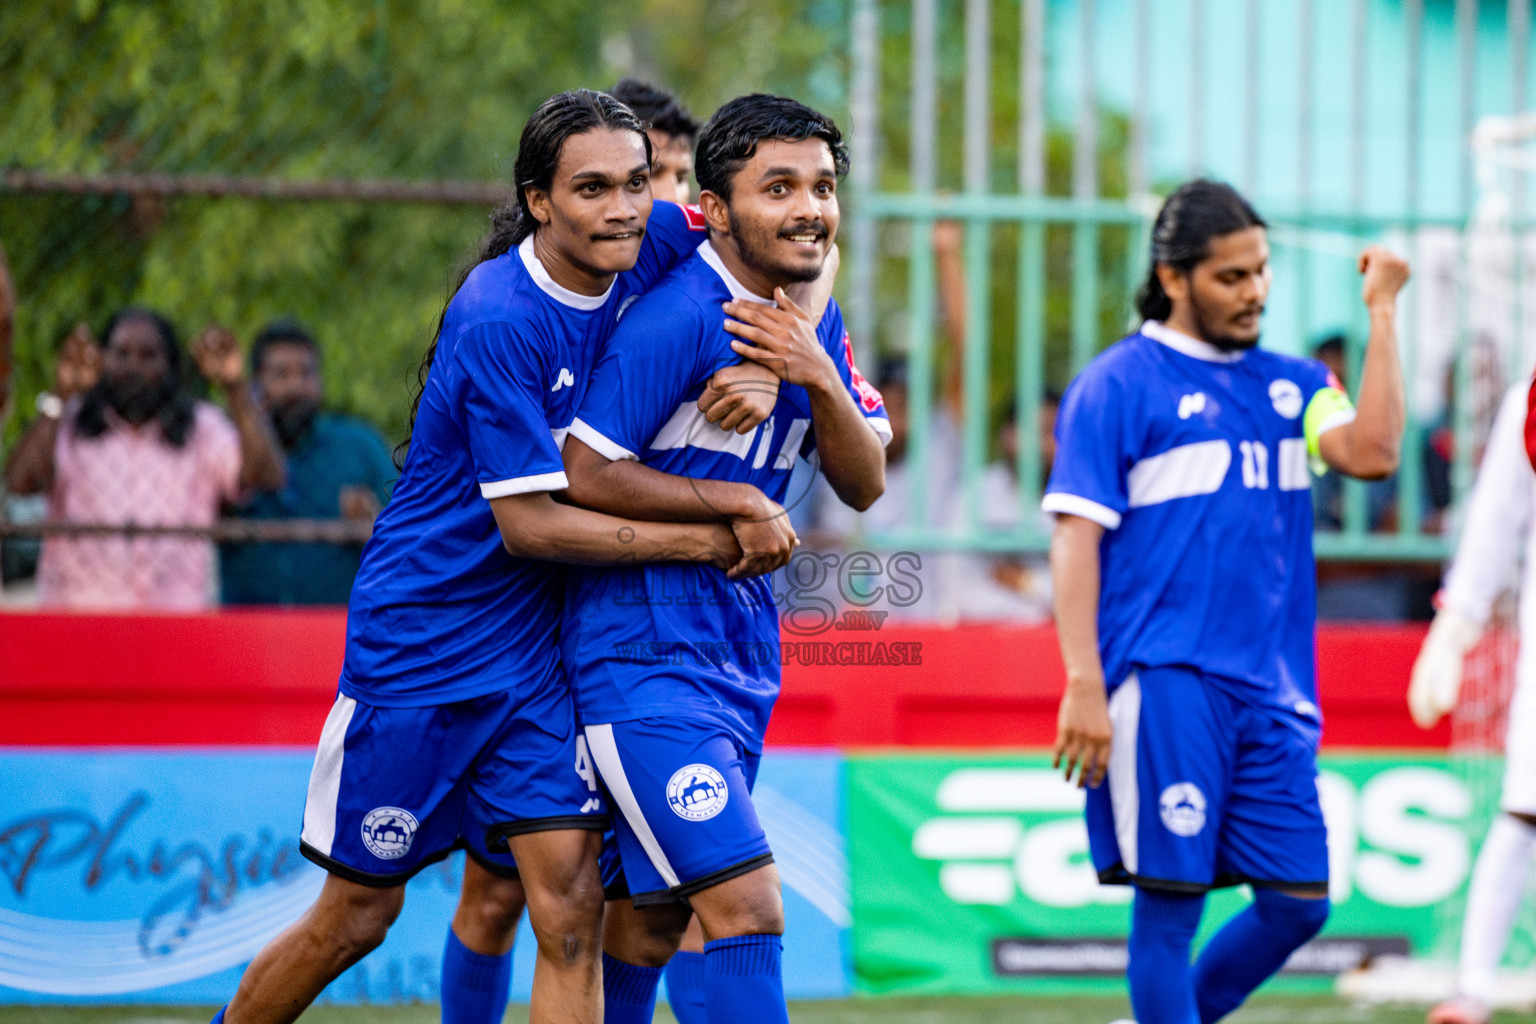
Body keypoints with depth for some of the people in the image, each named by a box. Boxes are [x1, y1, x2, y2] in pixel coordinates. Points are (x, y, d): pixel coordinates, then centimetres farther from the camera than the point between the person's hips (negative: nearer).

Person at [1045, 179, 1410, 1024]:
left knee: (1299, 902, 4)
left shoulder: (1292, 382, 15)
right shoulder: (1115, 386, -1)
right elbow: (1075, 537, -6)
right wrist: (1084, 686, -15)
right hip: (1165, 687, -6)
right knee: (1170, 898, -6)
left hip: (1271, 688, 6)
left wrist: (1383, 312, -2)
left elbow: (1371, 453, -4)